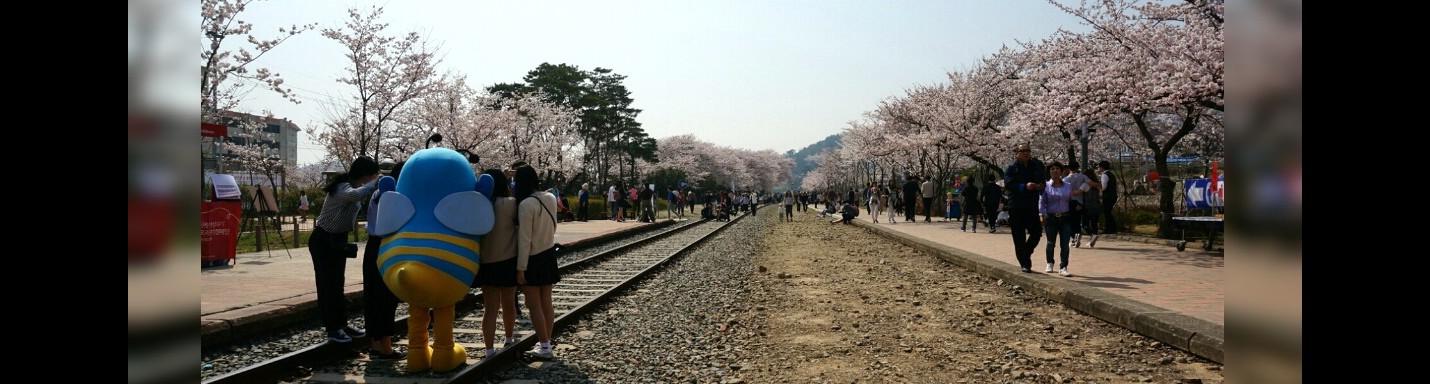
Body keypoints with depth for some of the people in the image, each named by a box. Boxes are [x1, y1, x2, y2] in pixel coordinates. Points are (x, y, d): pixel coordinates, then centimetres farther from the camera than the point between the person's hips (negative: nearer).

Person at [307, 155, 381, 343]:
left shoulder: (354, 187, 4)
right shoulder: (343, 188, -26)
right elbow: (356, 195, -47)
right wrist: (375, 182, -36)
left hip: (338, 239, 9)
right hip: (323, 240, -9)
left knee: (337, 283, 13)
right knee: (327, 284, -3)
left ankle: (342, 325, 19)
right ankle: (332, 329, 3)